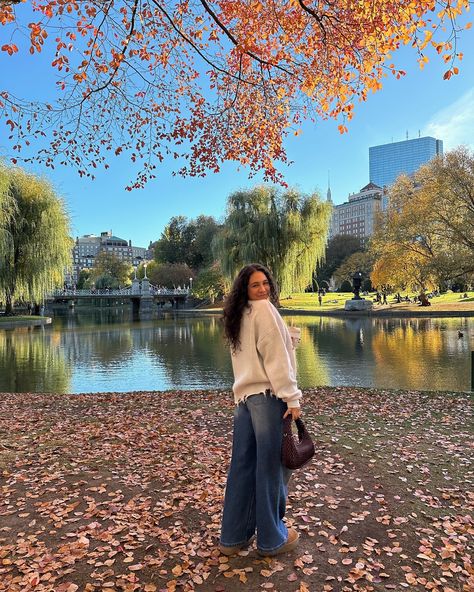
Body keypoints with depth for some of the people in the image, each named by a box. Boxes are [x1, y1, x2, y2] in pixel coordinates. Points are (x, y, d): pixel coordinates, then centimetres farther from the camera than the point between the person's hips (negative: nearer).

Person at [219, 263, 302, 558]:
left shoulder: (239, 317, 17)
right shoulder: (264, 309, -7)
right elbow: (276, 358, -14)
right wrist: (292, 397, -15)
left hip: (245, 396, 8)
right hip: (269, 395, -8)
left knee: (244, 464, 12)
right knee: (272, 466, 4)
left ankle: (234, 536, 24)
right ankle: (272, 539, 19)